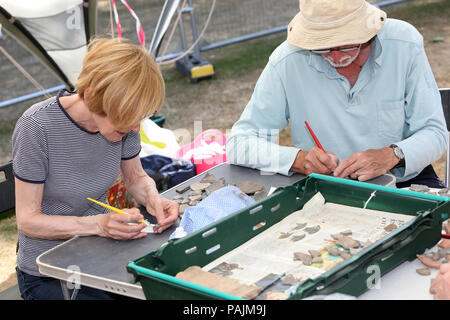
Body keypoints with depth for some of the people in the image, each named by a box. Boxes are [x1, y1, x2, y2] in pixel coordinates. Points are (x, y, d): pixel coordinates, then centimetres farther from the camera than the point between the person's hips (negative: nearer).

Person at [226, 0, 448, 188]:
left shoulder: (404, 43, -11)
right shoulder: (287, 61, -14)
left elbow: (434, 133, -6)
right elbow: (239, 144, -11)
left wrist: (392, 156, -27)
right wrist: (298, 159, -29)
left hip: (404, 181, 0)